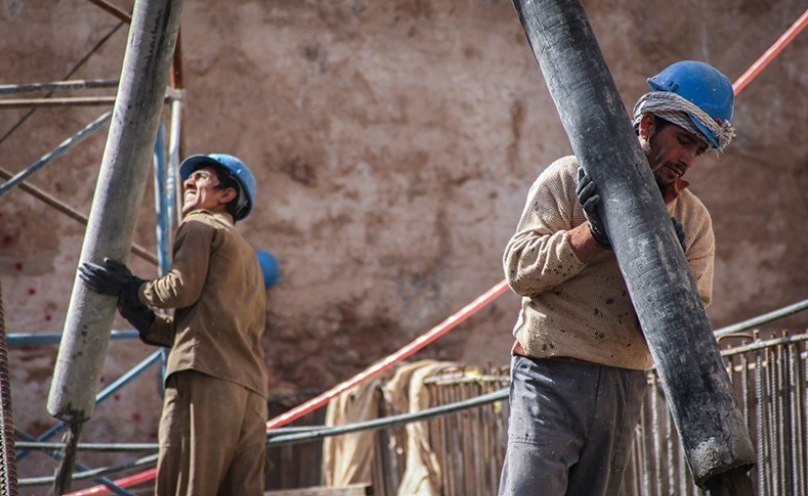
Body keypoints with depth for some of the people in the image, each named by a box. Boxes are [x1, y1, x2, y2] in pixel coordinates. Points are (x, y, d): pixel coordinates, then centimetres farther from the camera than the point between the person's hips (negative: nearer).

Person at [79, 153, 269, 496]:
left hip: (206, 377, -8)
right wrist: (148, 323, 21)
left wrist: (129, 289, 8)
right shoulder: (247, 256, 33)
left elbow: (183, 288, -7)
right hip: (251, 390, 8)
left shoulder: (200, 226, 9)